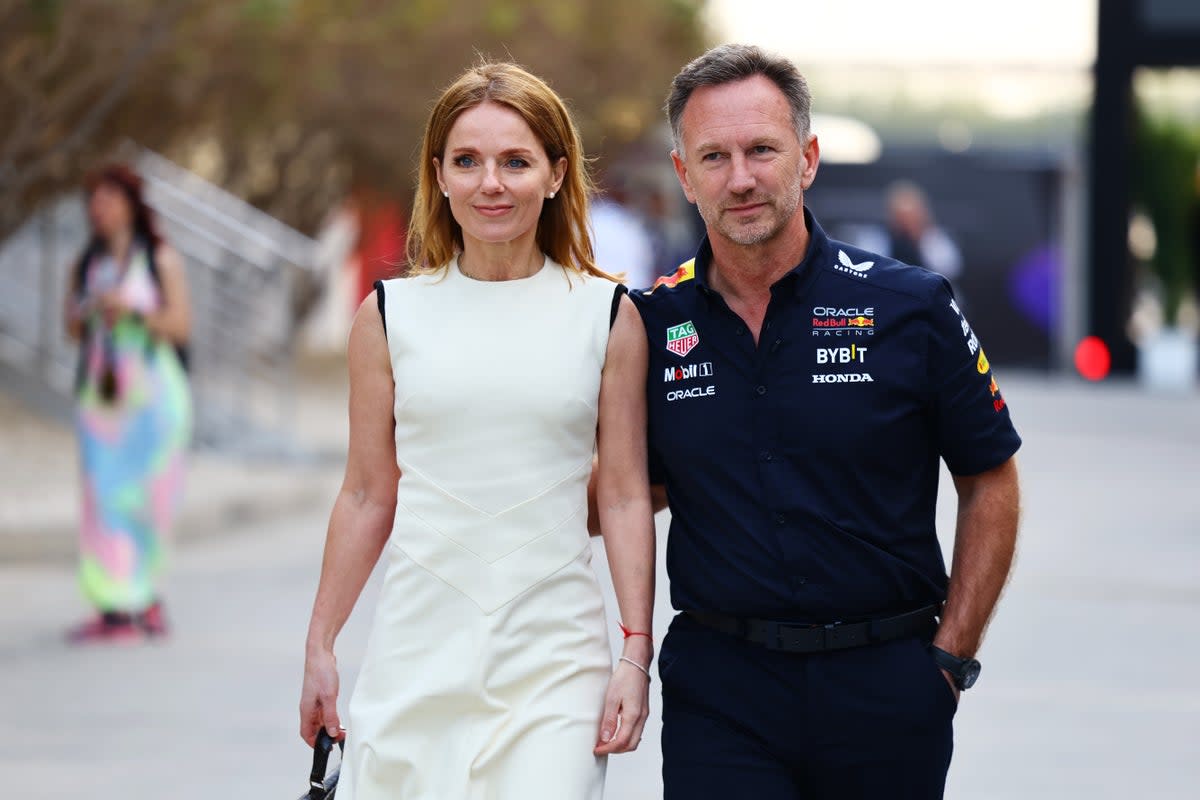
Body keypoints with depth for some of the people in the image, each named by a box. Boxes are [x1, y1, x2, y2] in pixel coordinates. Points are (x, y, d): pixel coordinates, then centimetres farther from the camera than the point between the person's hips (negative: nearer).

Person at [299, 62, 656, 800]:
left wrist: (637, 656, -1)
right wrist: (320, 647, 10)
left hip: (555, 656, -1)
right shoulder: (391, 315, 5)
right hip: (418, 650, 1)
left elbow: (626, 497, 4)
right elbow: (368, 497, 10)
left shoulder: (607, 315, 3)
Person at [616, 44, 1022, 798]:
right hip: (718, 692, 1)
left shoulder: (911, 307, -2)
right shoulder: (653, 323, 3)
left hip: (884, 682, -1)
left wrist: (951, 657, 1)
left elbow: (991, 485, 5)